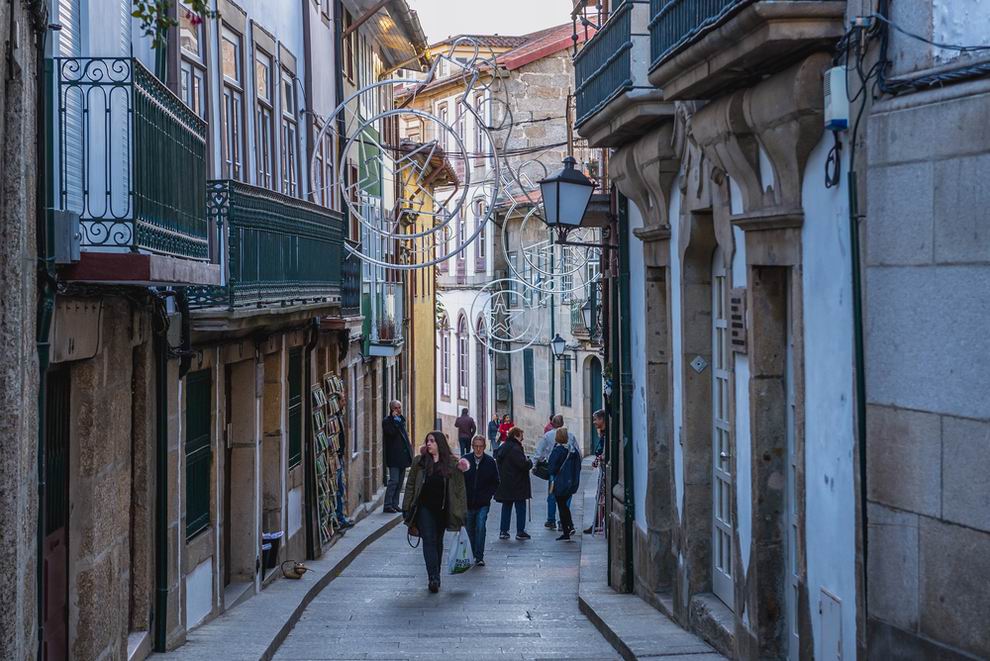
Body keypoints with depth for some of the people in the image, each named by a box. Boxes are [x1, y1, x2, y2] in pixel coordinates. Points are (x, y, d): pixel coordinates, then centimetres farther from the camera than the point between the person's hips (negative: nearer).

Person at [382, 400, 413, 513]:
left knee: (399, 482, 10)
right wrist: (395, 419, -19)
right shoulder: (387, 421, -8)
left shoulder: (401, 420, 17)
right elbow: (392, 432, -24)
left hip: (402, 456, 8)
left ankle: (395, 504, 15)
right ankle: (388, 505, -5)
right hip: (394, 457, -8)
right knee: (393, 481, -10)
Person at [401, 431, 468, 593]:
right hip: (425, 507, -1)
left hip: (442, 509, 1)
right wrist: (407, 509, 1)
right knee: (429, 540, -11)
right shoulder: (420, 462, 1)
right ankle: (433, 578, -17)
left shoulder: (451, 462, 1)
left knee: (438, 541, 12)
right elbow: (411, 485, 4)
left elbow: (459, 487, 5)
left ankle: (435, 577, 24)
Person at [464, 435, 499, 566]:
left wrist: (488, 495, -3)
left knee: (480, 528, -14)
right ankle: (475, 554, 26)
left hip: (483, 503, -2)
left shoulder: (490, 462, 0)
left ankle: (479, 557, -13)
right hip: (468, 503, 2)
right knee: (470, 529, 10)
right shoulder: (465, 460, -1)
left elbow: (495, 483, 9)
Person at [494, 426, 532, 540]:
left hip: (504, 483, 8)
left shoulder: (502, 447, 10)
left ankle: (503, 531, 14)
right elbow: (523, 464, -26)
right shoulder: (515, 449, -19)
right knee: (520, 507, 1)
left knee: (506, 506, 14)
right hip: (517, 484, -8)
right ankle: (520, 532, 3)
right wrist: (530, 462, -4)